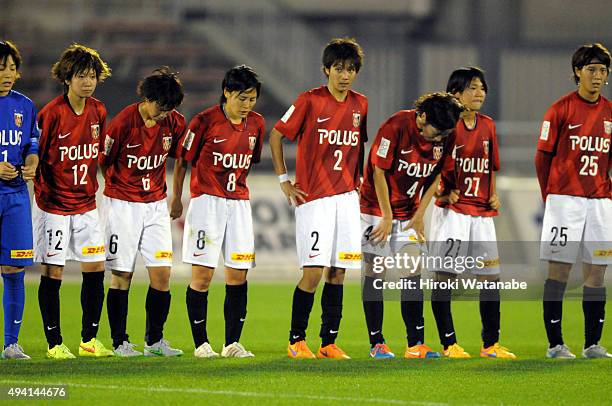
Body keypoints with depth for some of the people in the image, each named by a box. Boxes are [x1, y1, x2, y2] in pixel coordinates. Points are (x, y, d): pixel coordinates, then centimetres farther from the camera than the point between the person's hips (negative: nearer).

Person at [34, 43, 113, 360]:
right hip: (53, 205, -6)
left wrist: (91, 188, 15)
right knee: (52, 273, -2)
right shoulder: (52, 113, -15)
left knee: (95, 269, 3)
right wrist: (42, 192, -11)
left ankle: (89, 340, 14)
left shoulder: (98, 112, 3)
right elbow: (36, 157, -9)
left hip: (85, 204, 6)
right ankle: (54, 343, 5)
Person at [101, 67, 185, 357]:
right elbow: (102, 161, -5)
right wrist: (117, 187, 0)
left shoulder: (174, 122, -2)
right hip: (123, 205, -4)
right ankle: (120, 342, 5)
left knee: (162, 273, -2)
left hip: (156, 204, 4)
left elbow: (180, 156, 14)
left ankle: (155, 340, 9)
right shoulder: (123, 122, -15)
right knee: (122, 275, -2)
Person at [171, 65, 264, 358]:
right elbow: (183, 160, 0)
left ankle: (232, 343, 7)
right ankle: (201, 343, 1)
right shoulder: (205, 121, -9)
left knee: (238, 275, 2)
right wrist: (176, 199, 6)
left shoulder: (256, 124, 5)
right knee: (202, 274, -5)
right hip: (206, 200, -5)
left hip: (239, 203, 5)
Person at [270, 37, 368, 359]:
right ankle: (296, 340, 3)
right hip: (313, 199, -5)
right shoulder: (310, 101, -6)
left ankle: (329, 343, 10)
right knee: (313, 272, -9)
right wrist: (284, 180, -1)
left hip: (346, 197, 5)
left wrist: (357, 180, 14)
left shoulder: (360, 104, 8)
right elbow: (276, 135, 1)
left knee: (337, 272, 4)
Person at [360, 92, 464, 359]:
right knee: (375, 274, -2)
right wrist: (387, 217, -14)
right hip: (376, 209, -5)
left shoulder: (444, 138, -6)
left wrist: (419, 214, 0)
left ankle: (416, 345, -2)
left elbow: (435, 176, 6)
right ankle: (376, 344, 3)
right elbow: (379, 171, -16)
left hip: (409, 214, 5)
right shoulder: (395, 127, -22)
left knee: (413, 275, -2)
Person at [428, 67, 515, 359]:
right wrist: (445, 192, -15)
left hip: (481, 212, 6)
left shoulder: (487, 126, 10)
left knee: (491, 276, 5)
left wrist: (493, 195, 6)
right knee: (444, 276, -3)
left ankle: (491, 344, 13)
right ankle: (449, 344, 1)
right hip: (451, 211, -6)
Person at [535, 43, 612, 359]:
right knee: (559, 270, -2)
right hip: (564, 199, -4)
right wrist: (549, 198, 1)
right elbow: (542, 157, 0)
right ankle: (555, 344, 2)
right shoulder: (561, 110, -4)